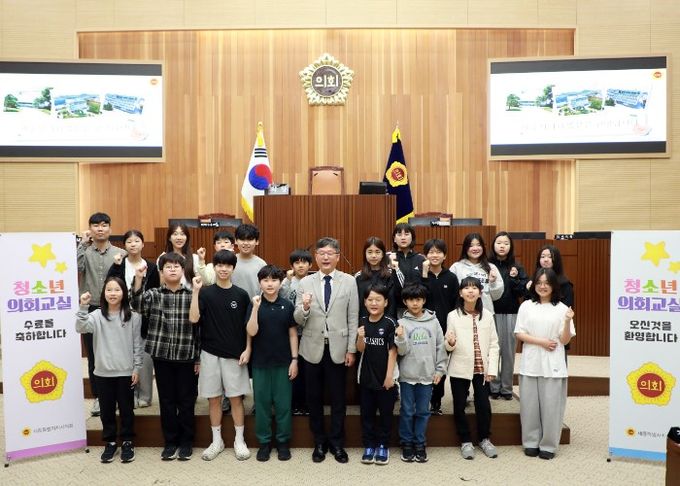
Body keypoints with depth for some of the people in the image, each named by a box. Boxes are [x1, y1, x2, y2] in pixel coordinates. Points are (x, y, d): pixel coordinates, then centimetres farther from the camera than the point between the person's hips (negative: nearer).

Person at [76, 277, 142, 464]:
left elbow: (137, 344, 0)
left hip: (126, 372, -1)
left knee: (126, 409, 9)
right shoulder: (97, 315, -2)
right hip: (103, 372, 1)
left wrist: (137, 368, -2)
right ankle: (110, 442, 27)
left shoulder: (133, 317, -3)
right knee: (107, 409, 12)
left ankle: (127, 442, 22)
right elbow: (81, 328, -20)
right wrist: (83, 307, -31)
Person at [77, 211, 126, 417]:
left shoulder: (120, 254, 1)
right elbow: (76, 268, -18)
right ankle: (98, 397, 20)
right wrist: (83, 243, -13)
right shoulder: (84, 251, 2)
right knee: (93, 356, 8)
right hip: (90, 310, 1)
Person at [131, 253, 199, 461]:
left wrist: (198, 358, -1)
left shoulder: (192, 295, -1)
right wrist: (138, 279, -30)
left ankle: (186, 441, 22)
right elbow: (138, 306, -18)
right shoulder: (154, 295, 3)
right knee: (167, 400, 10)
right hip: (161, 356, 1)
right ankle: (170, 441, 24)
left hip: (186, 356, -1)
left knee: (186, 401, 7)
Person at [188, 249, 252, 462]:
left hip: (234, 354, 0)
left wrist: (247, 350, -4)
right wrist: (195, 290, -18)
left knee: (236, 397, 5)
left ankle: (239, 441, 18)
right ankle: (217, 441, 23)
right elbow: (193, 318, -13)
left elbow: (248, 325, 4)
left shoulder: (241, 294, 0)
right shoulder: (206, 293, -1)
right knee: (213, 398, 9)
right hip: (210, 354, 1)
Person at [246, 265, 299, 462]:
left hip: (283, 362, 0)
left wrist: (294, 359, -2)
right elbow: (251, 332, -13)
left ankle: (283, 441, 20)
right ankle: (264, 442, 21)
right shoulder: (254, 305, -3)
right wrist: (256, 308, -22)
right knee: (262, 402, 7)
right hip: (260, 362, 0)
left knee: (283, 403, 6)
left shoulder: (287, 305, -2)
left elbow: (293, 334, 2)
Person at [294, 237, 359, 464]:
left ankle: (337, 443, 26)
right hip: (313, 348, 1)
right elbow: (298, 320, -2)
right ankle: (319, 442, 28)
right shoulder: (305, 282, 0)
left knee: (338, 398, 9)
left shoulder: (349, 281, -2)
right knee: (314, 398, 11)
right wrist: (304, 307, -24)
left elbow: (353, 318, -1)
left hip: (338, 348, -1)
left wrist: (351, 349, -4)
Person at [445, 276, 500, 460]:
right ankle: (465, 441, 22)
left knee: (484, 405, 4)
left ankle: (484, 439, 25)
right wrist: (450, 343, -25)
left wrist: (492, 369, -4)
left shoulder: (487, 315, 1)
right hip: (460, 369, -1)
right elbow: (449, 346, -1)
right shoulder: (453, 316, -4)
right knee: (459, 406, 6)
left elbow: (494, 344, 2)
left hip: (482, 369, 1)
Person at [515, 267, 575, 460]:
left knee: (551, 406, 2)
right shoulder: (526, 306, 4)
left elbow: (565, 340, -2)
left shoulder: (561, 308, 2)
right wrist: (541, 341, -11)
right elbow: (519, 334, 0)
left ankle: (548, 445, 14)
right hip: (530, 363, 1)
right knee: (530, 404, 6)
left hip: (552, 365, -1)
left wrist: (568, 321, -18)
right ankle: (531, 442, 19)